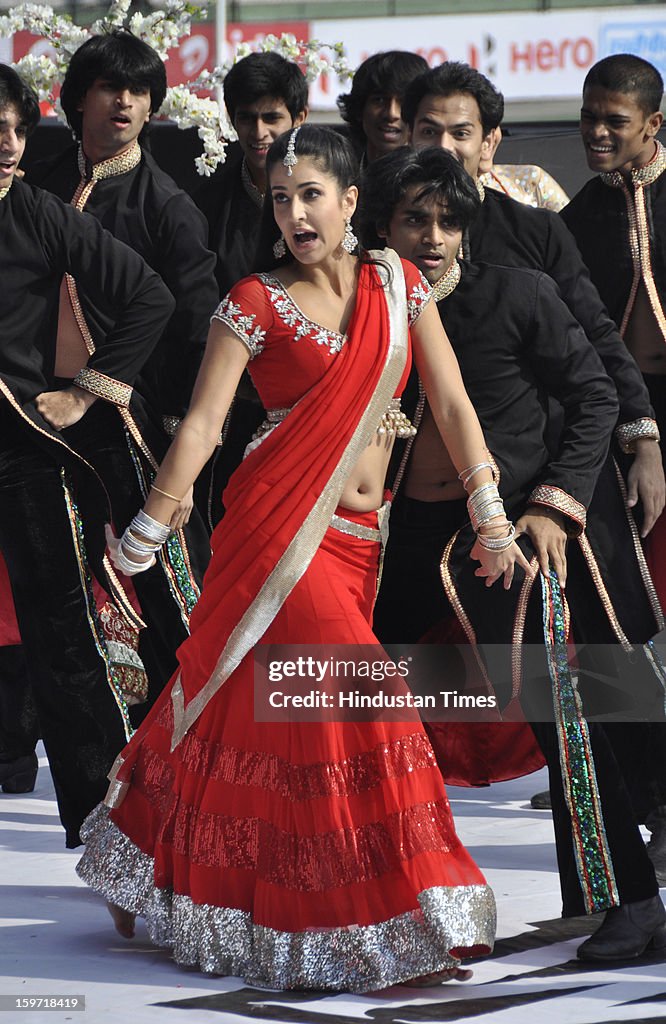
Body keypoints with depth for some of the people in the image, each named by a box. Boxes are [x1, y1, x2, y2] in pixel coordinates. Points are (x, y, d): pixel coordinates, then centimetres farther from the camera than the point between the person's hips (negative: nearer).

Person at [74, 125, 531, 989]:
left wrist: (492, 519, 5)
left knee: (256, 709, 10)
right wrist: (144, 536, -8)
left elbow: (452, 403, 9)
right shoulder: (257, 304, -2)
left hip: (356, 536, 5)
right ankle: (388, 921, -6)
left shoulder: (398, 285, 10)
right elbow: (201, 426, -6)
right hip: (279, 527, -5)